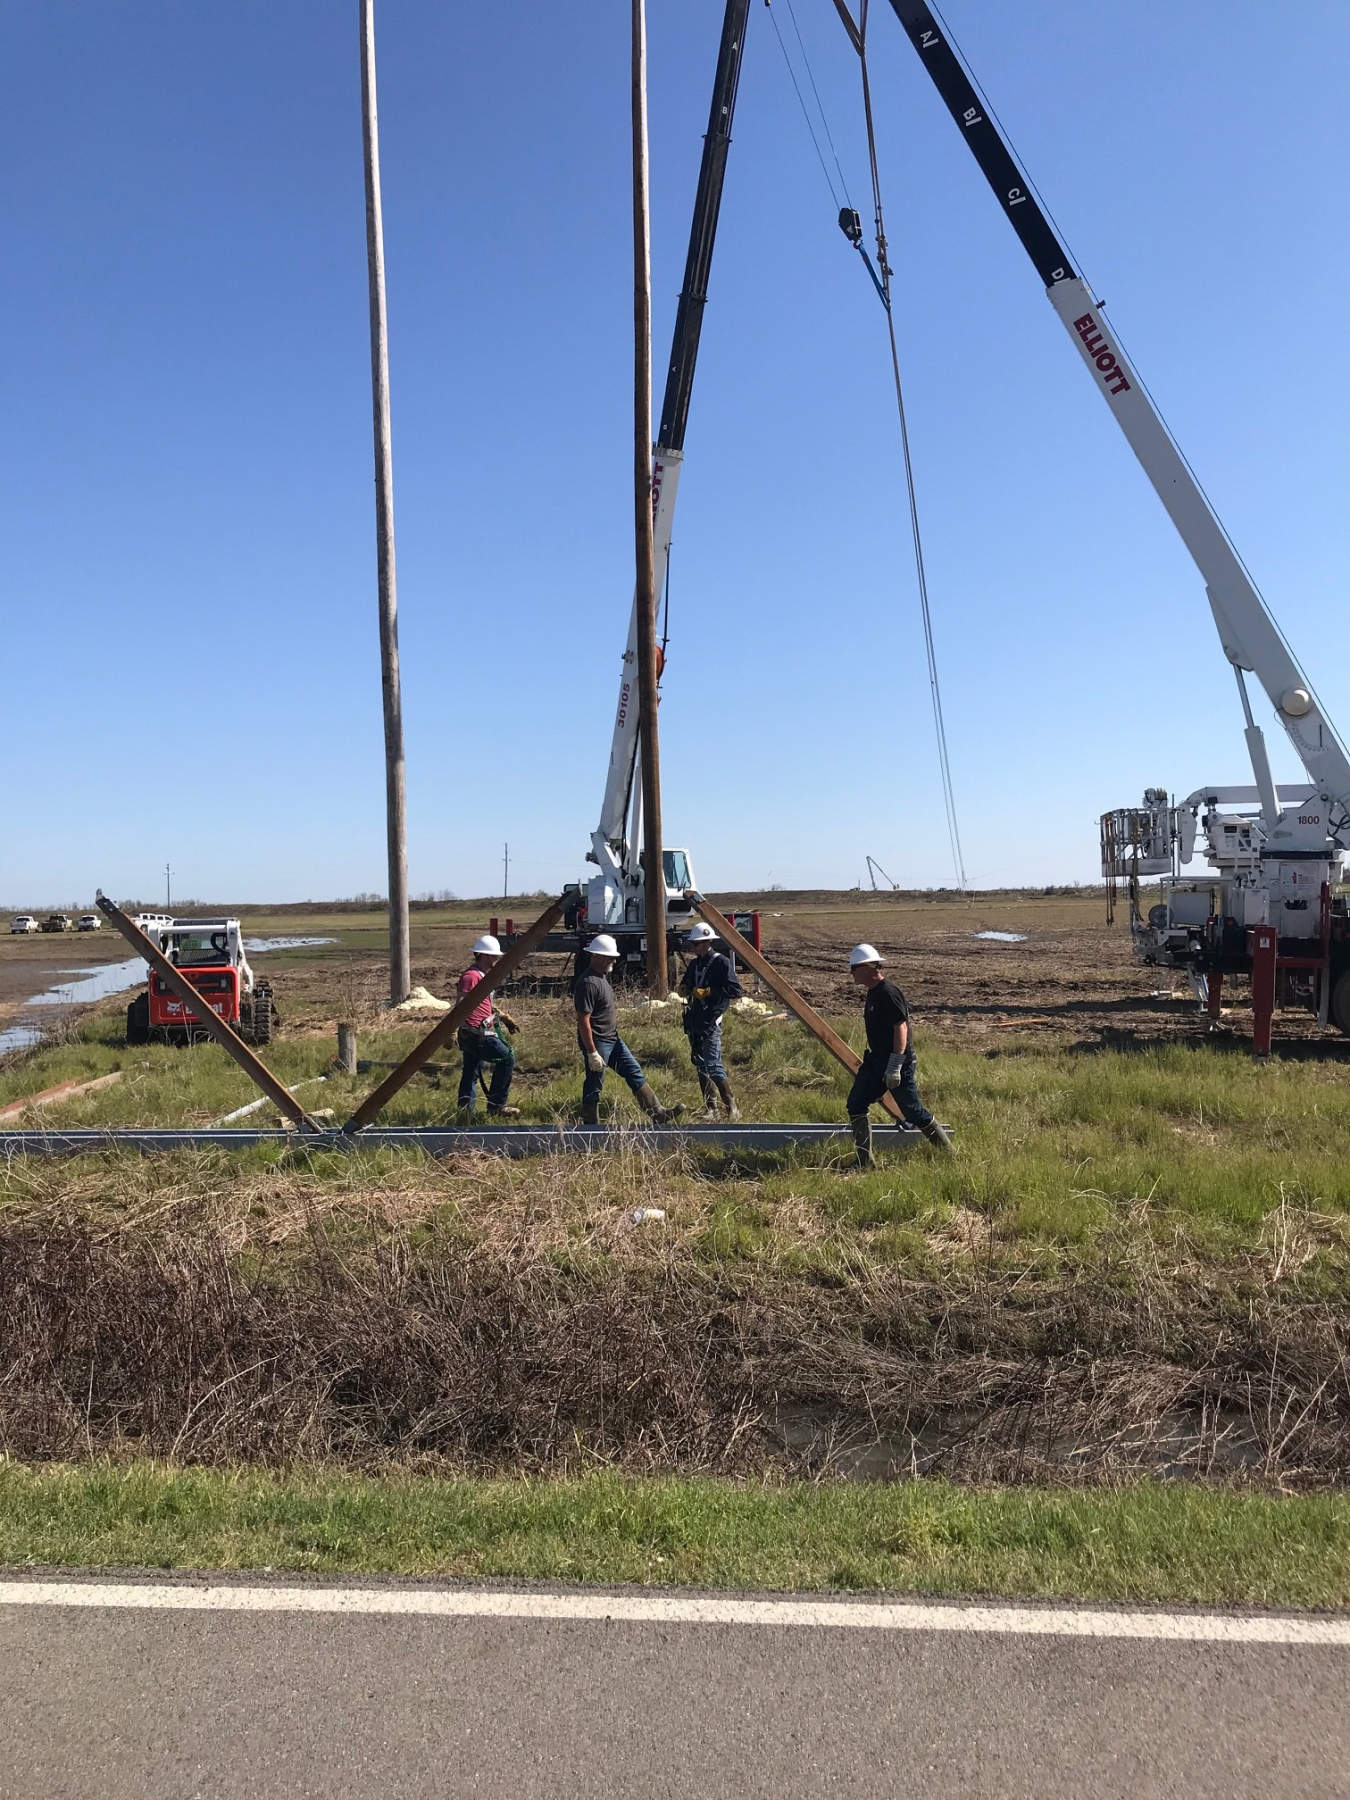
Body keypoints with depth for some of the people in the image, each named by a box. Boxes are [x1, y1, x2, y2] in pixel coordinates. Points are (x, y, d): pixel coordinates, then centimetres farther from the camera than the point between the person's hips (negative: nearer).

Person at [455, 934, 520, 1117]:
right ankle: (496, 1106, -5)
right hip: (476, 1034, -11)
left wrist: (505, 1018, 25)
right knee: (507, 1058, -9)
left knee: (471, 1073, 12)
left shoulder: (482, 975, 17)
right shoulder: (471, 976, -15)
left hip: (476, 1034, 11)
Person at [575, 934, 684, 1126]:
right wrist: (592, 1053, -24)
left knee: (635, 1072, 11)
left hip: (613, 1040, 10)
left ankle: (658, 1114, 15)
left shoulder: (602, 977, 9)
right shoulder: (588, 983, -23)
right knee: (593, 1088, 1)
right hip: (597, 1043, -10)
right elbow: (583, 1021, -24)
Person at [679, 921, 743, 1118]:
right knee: (700, 1066, 11)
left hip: (710, 1022, -8)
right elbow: (686, 982, 30)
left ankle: (732, 1108, 0)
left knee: (713, 1066, -10)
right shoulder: (695, 964, 14)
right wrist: (684, 988, 6)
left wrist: (708, 991, -20)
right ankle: (710, 1108, 20)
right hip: (694, 1021, 9)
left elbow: (736, 990, -19)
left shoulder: (721, 963, -11)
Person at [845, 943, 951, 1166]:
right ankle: (864, 1161, 10)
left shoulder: (888, 992, -20)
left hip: (897, 1062, -10)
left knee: (913, 1112, 0)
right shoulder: (872, 992, 11)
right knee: (855, 1105, 4)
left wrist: (894, 1067, -26)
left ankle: (949, 1153, 18)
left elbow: (901, 1028, -25)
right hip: (877, 1060, 10)